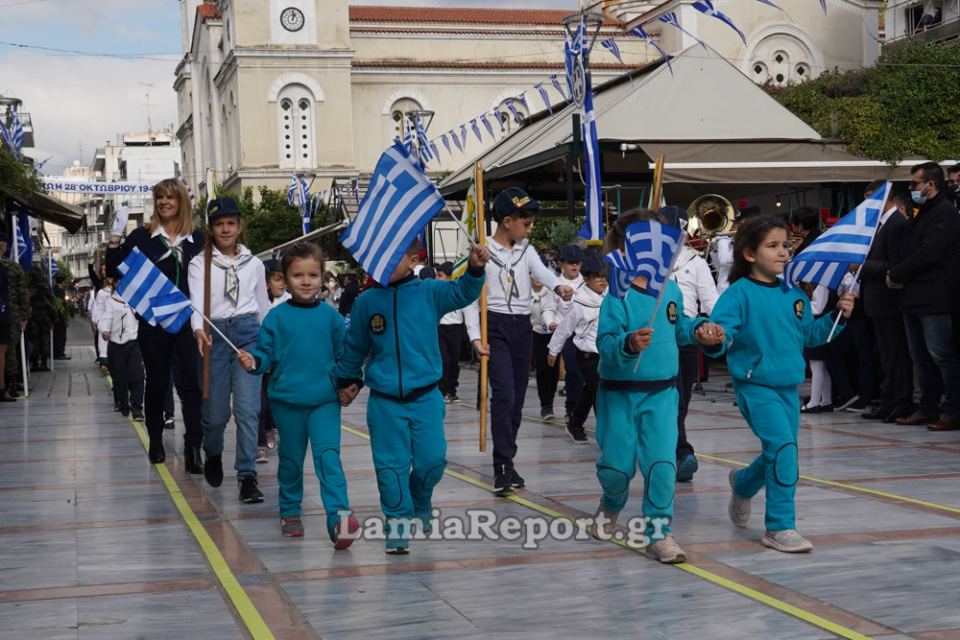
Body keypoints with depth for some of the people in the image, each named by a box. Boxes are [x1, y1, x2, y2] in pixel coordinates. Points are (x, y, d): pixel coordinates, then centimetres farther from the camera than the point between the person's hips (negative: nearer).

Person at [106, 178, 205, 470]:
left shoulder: (197, 239, 5)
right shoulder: (142, 236, 2)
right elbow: (114, 271, 1)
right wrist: (114, 242, -12)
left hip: (187, 322, 0)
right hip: (153, 323, 0)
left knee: (191, 384, -8)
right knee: (156, 383, 10)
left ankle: (193, 449, -9)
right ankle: (155, 442, 26)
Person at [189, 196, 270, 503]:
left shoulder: (254, 264, 11)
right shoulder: (199, 263, 4)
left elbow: (264, 306, 19)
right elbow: (196, 301, -12)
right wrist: (199, 330, -31)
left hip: (248, 333, 1)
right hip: (214, 336, -1)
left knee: (247, 408, -11)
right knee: (215, 412, 5)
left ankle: (247, 475, -6)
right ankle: (212, 455, 36)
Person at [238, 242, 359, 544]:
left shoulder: (331, 316, 1)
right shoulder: (276, 317, -1)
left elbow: (344, 355, 8)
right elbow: (265, 353, 0)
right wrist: (253, 362, -20)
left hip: (325, 399, -1)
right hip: (286, 399, 1)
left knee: (328, 456, -15)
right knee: (291, 459, 14)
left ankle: (339, 517, -21)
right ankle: (290, 513, 30)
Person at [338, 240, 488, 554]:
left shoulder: (429, 292, -1)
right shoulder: (367, 302, 2)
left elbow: (462, 293, -12)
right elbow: (355, 348, 13)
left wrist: (475, 269, -29)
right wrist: (347, 381, 19)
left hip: (425, 397, 0)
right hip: (384, 401, 0)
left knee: (432, 460, 1)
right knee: (391, 465, -2)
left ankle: (421, 505, 29)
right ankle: (398, 521, 10)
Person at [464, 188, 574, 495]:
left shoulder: (527, 251, 8)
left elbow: (541, 271, -13)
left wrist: (558, 285, -37)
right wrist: (475, 337, -16)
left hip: (522, 327, 5)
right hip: (495, 326, -5)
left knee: (517, 399, 9)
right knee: (504, 396, -15)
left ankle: (506, 462, 19)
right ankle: (503, 466, -13)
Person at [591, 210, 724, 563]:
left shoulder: (671, 289, 1)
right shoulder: (618, 294, -15)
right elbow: (605, 342, -22)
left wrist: (698, 329, 2)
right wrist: (628, 344, -42)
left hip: (662, 391, 3)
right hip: (620, 392, -3)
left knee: (662, 463, -7)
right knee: (617, 465, 5)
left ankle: (659, 532, 5)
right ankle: (611, 507, 39)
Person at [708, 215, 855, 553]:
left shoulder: (794, 294, 8)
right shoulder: (739, 293, -12)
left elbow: (810, 335, 15)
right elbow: (720, 329, -22)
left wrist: (836, 316, 2)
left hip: (788, 387, 7)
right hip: (755, 386, -7)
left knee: (778, 455, 15)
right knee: (783, 447, -18)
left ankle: (743, 484, 48)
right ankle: (780, 527, -8)